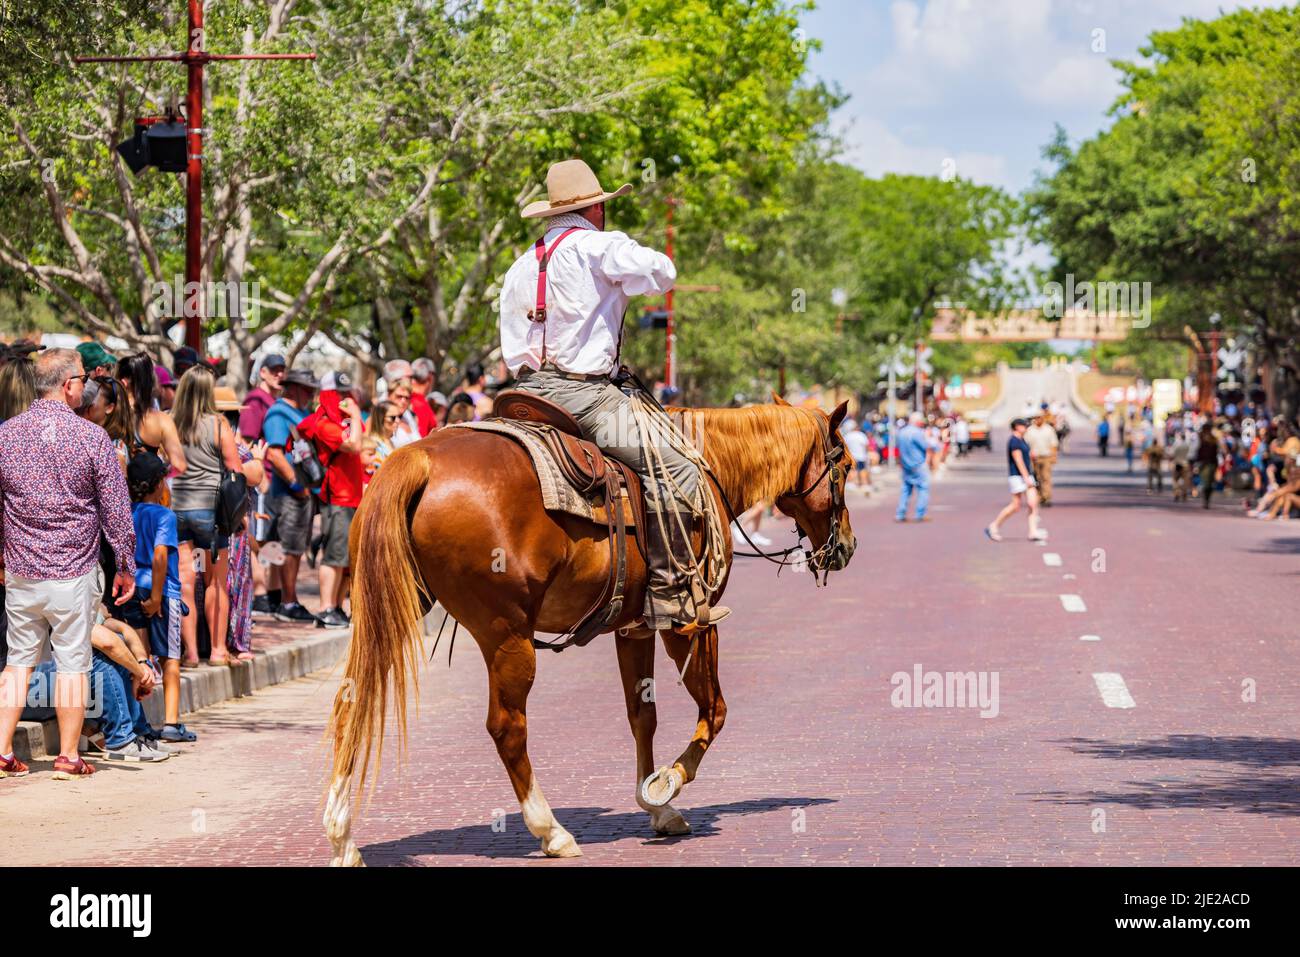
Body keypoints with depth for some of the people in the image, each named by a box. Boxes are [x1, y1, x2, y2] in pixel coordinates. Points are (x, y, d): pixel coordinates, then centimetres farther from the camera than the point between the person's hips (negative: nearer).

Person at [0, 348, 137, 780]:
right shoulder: (92, 437, -10)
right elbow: (117, 510, -6)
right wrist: (125, 567, 5)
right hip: (74, 573, -3)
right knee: (72, 663, 5)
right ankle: (69, 756, 10)